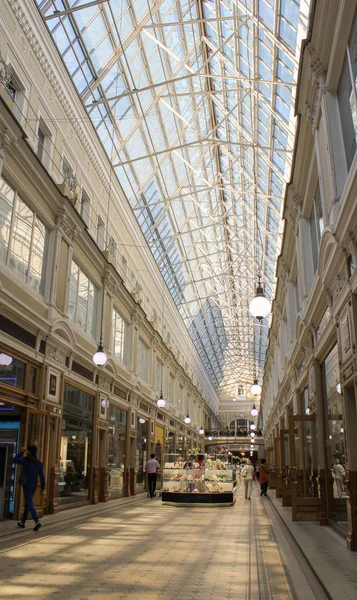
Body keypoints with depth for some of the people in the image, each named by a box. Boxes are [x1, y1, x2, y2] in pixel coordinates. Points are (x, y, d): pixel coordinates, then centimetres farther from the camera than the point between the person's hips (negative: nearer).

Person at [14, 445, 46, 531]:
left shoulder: (26, 460, -13)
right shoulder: (39, 463, 3)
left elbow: (15, 459, -6)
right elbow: (42, 476, 2)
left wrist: (21, 452, 6)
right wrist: (43, 488, 6)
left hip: (27, 484, -6)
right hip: (34, 485, 6)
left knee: (30, 503, -8)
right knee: (27, 503, 19)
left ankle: (37, 521, -22)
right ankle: (23, 522, 29)